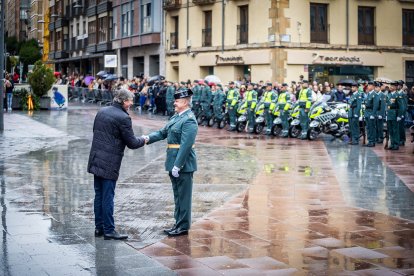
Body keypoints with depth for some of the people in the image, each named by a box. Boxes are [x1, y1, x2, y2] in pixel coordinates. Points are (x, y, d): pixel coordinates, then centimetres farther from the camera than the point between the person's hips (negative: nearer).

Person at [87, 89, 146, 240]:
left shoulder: (102, 111, 8)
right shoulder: (123, 118, -15)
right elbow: (131, 143, -11)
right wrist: (143, 140, 8)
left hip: (96, 160, 8)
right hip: (110, 164, -7)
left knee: (99, 195, 13)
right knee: (108, 197, -2)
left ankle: (99, 227, 21)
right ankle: (108, 230, 5)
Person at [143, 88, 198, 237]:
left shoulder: (189, 120, -18)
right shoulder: (176, 117, 12)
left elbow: (186, 145, -22)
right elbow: (163, 132, 15)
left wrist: (177, 166, -24)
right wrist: (149, 138, -3)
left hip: (184, 164, -9)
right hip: (174, 163, 9)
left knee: (183, 196, 1)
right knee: (177, 195, 17)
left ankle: (183, 227, 10)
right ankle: (179, 223, 28)